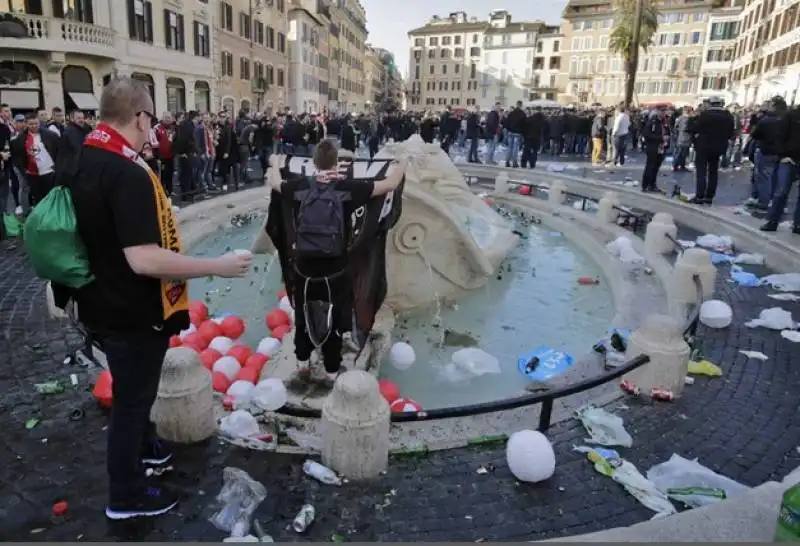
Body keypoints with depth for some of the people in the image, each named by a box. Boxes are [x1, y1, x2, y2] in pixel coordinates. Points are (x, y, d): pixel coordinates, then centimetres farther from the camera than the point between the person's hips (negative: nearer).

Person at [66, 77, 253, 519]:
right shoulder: (128, 175, -28)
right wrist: (218, 266, -29)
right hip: (134, 314, -9)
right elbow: (144, 259, -34)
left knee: (132, 388, 28)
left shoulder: (79, 164, 3)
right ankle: (126, 496, 27)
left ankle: (141, 444, 52)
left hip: (102, 305, 9)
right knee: (132, 395, 8)